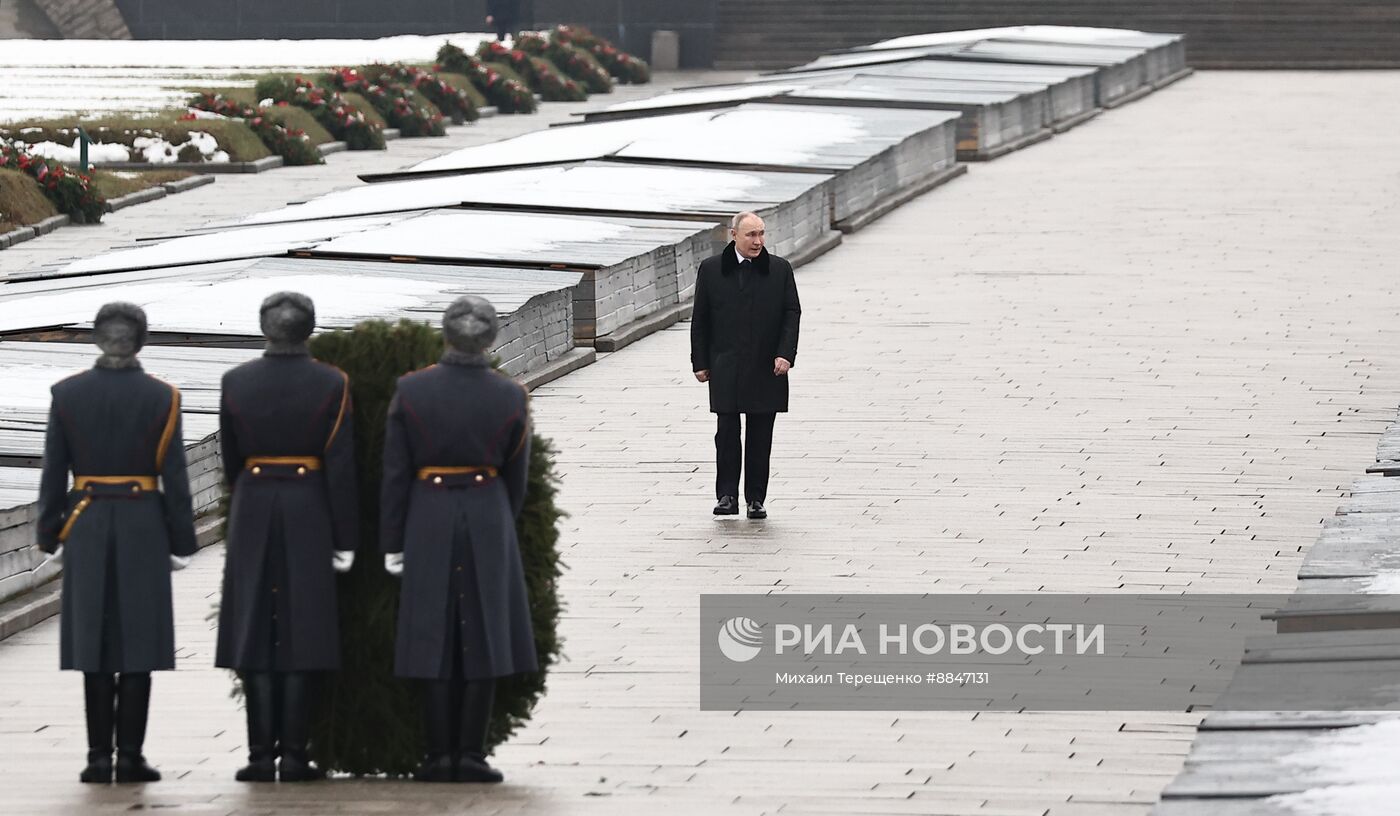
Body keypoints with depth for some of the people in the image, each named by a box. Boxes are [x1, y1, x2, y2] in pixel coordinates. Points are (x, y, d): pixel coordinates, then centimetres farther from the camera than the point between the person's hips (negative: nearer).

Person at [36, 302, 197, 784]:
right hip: (144, 528, -1)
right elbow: (175, 479, -4)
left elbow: (54, 474, 0)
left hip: (86, 528, 1)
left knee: (94, 642, 4)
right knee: (137, 644, 1)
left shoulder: (67, 394, -2)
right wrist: (181, 543, 2)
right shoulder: (160, 397, -5)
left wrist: (50, 537, 7)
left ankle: (99, 758, 2)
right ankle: (130, 757, -2)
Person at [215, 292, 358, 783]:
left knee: (254, 633, 2)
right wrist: (345, 537, -4)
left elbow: (231, 459, 8)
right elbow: (341, 466, -9)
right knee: (301, 632, 1)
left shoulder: (236, 383, -2)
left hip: (252, 516, 1)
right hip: (309, 515, -1)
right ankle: (294, 756, -1)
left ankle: (261, 756, -2)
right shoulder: (331, 384, -8)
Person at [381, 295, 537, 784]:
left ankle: (441, 756, 2)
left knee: (436, 638, 4)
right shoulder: (510, 397, -7)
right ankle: (471, 756, -1)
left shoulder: (411, 391, -8)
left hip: (429, 523, 0)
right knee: (482, 635, 3)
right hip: (487, 522, 0)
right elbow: (516, 476, 3)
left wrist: (392, 543, 1)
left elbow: (395, 474, -6)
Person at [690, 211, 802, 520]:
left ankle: (756, 499, 9)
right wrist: (700, 363, 2)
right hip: (726, 370, -1)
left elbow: (792, 313, 4)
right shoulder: (711, 270, 3)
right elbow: (700, 318, 6)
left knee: (760, 437, 3)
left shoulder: (779, 269, 5)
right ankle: (727, 496, 2)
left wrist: (785, 354, -8)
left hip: (766, 369, 1)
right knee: (727, 433, -4)